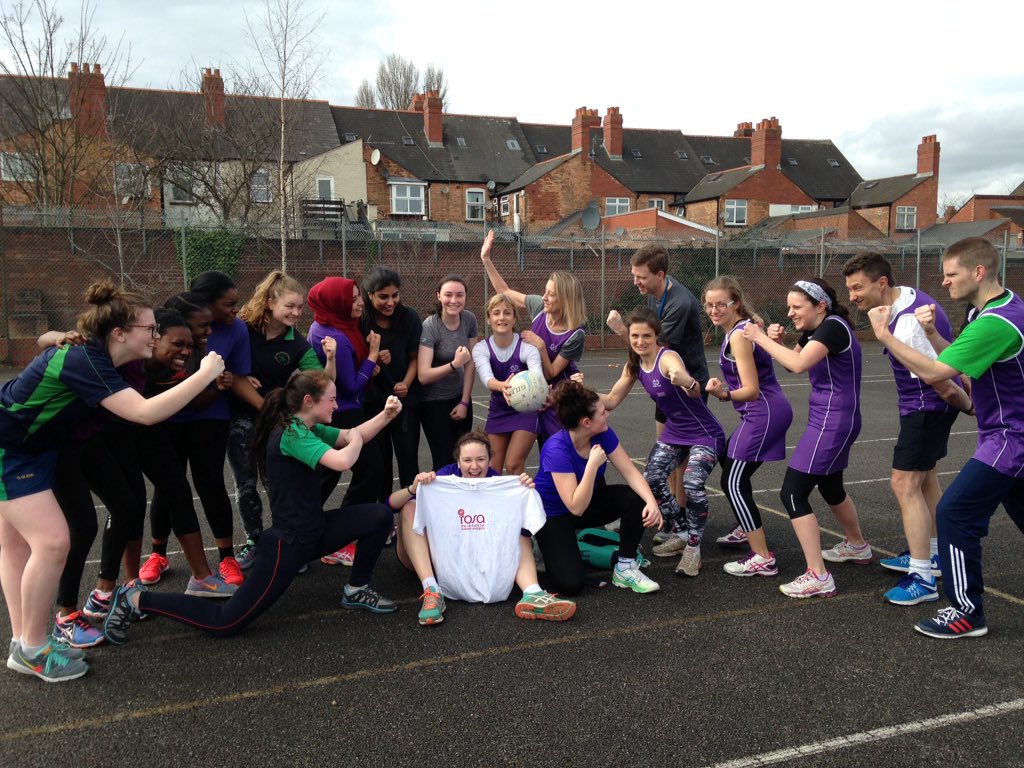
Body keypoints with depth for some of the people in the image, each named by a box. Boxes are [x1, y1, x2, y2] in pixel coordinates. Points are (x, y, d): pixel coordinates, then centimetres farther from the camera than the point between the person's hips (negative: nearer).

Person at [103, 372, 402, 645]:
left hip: (312, 532, 10)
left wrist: (387, 414, -1)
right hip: (287, 543, -9)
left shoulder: (307, 429, 7)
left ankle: (356, 590, 18)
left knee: (379, 516, 1)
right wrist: (355, 439, -13)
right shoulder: (291, 433, -22)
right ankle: (137, 599, 7)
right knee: (226, 623, -7)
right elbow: (341, 461, -34)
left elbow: (352, 435, 15)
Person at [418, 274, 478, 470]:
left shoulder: (469, 320, -6)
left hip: (460, 397, 4)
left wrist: (464, 402, -3)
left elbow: (470, 363, 0)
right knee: (445, 462, -6)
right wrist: (455, 364, -32)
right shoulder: (430, 326, -20)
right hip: (434, 402, -4)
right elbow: (423, 376, -24)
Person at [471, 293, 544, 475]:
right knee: (492, 470, 4)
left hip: (526, 410, -3)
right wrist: (502, 386, -58)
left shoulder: (526, 347, -21)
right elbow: (487, 378, -34)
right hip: (498, 412, 3)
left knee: (513, 466, -10)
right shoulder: (481, 349, -15)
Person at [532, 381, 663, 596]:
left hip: (588, 501, 6)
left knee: (638, 500, -20)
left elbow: (630, 472, -14)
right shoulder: (557, 450, -33)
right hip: (554, 513, -6)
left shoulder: (603, 434, -15)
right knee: (570, 583, -22)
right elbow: (576, 507, -35)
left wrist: (651, 502, -31)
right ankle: (553, 548, 13)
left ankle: (625, 569, -2)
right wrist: (593, 465, -40)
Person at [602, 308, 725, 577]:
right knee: (651, 481, -4)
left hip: (705, 435, -7)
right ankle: (681, 534, 19)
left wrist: (688, 383, -68)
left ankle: (693, 547, -6)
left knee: (692, 484, -27)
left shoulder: (668, 358, -26)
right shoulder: (634, 365, -3)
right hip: (673, 433, 7)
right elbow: (611, 401, 3)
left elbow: (695, 390, -45)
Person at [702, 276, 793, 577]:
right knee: (729, 461, 27)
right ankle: (746, 529, 43)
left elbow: (752, 390, -21)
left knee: (733, 483, -10)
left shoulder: (738, 336, -16)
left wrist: (724, 393, -35)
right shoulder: (749, 325, 12)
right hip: (771, 409, 11)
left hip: (763, 413, -11)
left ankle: (763, 558, -9)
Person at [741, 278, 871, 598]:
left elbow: (798, 364, -31)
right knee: (830, 486, 28)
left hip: (832, 422, -10)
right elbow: (792, 362, 15)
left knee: (793, 493, -11)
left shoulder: (833, 326, -18)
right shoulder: (813, 330, 10)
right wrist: (778, 341, -3)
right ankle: (857, 546, 50)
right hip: (831, 420, 10)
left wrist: (761, 338, -22)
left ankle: (818, 577, -9)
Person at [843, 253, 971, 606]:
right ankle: (930, 553, 38)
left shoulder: (906, 326, -32)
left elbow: (943, 385, -27)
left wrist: (970, 406, -8)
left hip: (927, 409, -10)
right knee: (925, 477, 22)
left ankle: (923, 578, -3)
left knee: (905, 484, -9)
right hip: (930, 407, 10)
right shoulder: (906, 294, 0)